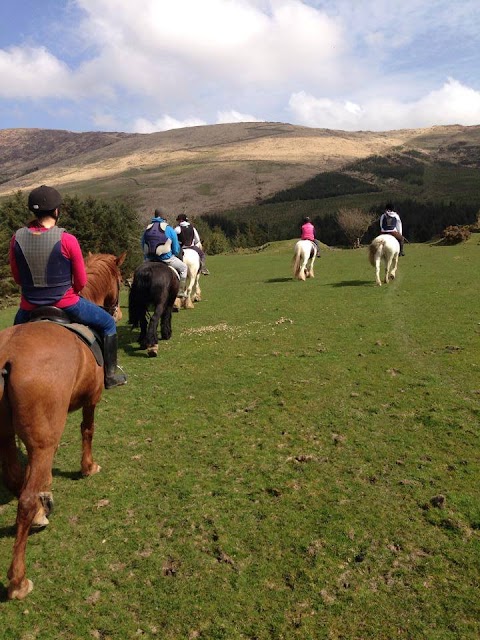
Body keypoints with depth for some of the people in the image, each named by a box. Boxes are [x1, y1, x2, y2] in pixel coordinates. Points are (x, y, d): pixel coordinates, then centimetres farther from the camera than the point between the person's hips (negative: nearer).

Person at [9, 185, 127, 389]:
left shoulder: (17, 238, -6)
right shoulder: (67, 240, -17)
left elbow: (17, 278, 5)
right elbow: (81, 282, -9)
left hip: (29, 307, 4)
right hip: (65, 304, -4)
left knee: (18, 329, 39)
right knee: (108, 324, 18)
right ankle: (110, 375, 21)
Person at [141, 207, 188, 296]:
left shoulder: (147, 229, 6)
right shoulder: (168, 229, -7)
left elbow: (143, 246, 13)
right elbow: (176, 249, -3)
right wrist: (174, 255, 17)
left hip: (150, 259, 5)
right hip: (166, 258, -5)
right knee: (183, 267, 16)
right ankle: (180, 291, 12)